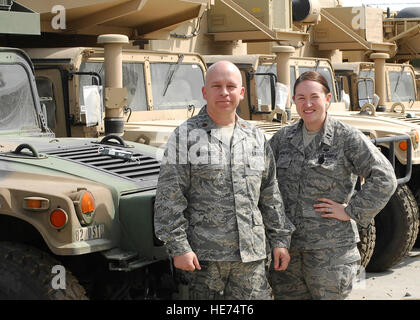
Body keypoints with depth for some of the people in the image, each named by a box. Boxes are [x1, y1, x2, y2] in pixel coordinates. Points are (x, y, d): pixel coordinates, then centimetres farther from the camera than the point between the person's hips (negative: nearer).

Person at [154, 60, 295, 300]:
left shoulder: (256, 138, 13)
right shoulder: (185, 136, 0)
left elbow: (271, 197, 17)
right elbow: (169, 198, -5)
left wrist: (280, 240, 12)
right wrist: (178, 247, -11)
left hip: (251, 253, 4)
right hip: (203, 255, -3)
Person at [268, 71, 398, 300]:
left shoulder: (347, 137, -5)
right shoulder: (283, 138, 9)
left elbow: (384, 178, -10)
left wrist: (351, 211, -12)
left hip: (330, 248, -4)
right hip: (286, 245, 4)